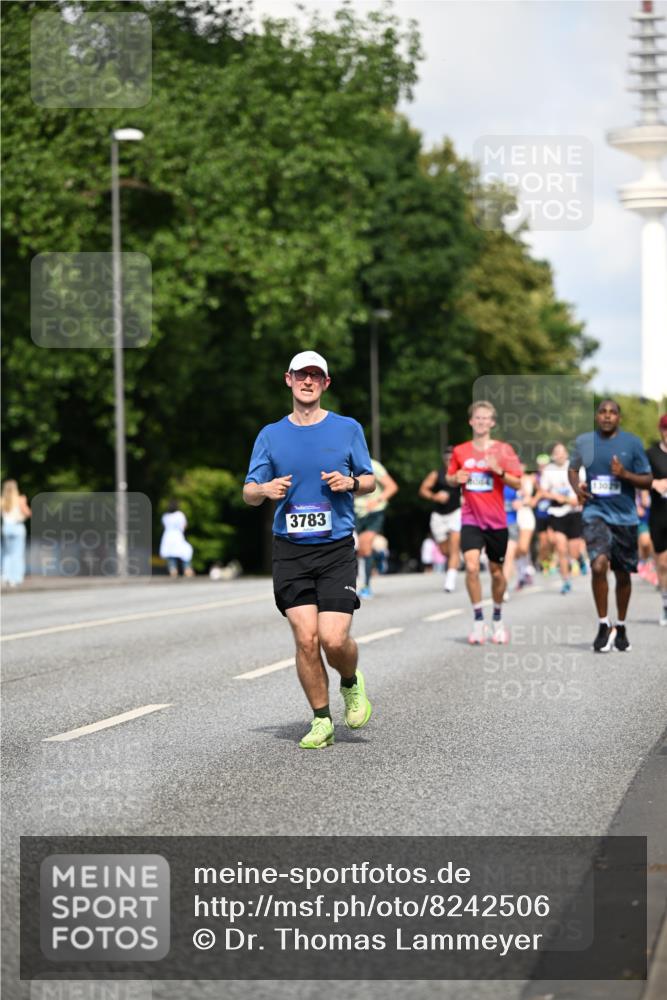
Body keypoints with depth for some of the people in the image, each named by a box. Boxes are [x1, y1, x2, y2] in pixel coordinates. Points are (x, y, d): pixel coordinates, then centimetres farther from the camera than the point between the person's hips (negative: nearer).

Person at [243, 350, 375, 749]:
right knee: (306, 638, -8)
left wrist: (351, 482, -9)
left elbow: (370, 480, 14)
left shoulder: (348, 429, 7)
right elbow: (249, 493, 9)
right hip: (290, 551, 1)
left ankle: (352, 682, 21)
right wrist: (265, 489, -15)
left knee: (333, 639, -12)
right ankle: (322, 721, 7)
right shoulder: (271, 435, 9)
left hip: (337, 548, -1)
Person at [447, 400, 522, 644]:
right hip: (471, 520, 0)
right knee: (471, 566, -18)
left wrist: (499, 471, -19)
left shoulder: (503, 450, -1)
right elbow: (450, 478, 17)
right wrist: (456, 478, -5)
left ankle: (498, 619, 28)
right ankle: (478, 620, -8)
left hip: (496, 521, 0)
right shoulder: (460, 451, 5)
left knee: (496, 571, 9)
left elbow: (517, 484, -3)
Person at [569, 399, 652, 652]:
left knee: (623, 574, 10)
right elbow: (572, 468, 18)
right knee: (599, 565, -21)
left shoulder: (632, 443, -2)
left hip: (625, 516, 1)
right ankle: (604, 625, -7)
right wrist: (577, 487, -3)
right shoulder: (583, 441, 2)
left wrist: (625, 474, -18)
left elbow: (647, 480, 1)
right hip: (595, 513, -1)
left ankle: (620, 627, 28)